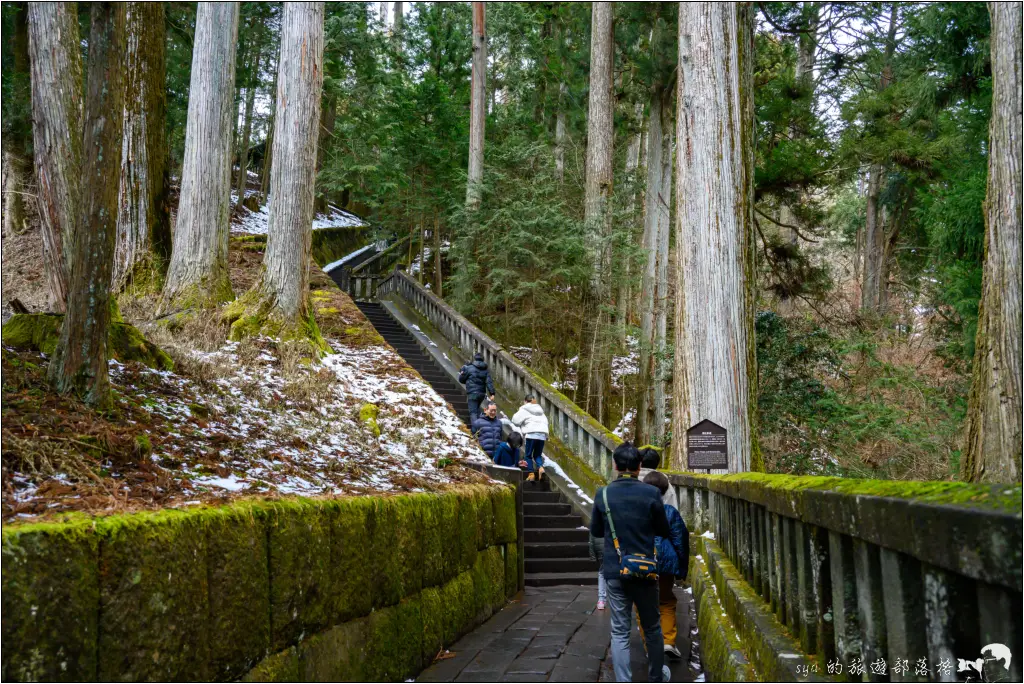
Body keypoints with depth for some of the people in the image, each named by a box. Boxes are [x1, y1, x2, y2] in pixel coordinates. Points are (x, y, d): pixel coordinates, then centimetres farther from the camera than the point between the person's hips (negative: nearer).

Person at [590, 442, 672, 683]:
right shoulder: (651, 493, -9)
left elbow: (595, 531, 8)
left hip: (615, 571, 0)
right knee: (652, 628, 16)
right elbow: (664, 531, 2)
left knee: (620, 631, 4)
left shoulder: (603, 494, -5)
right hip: (645, 570, 0)